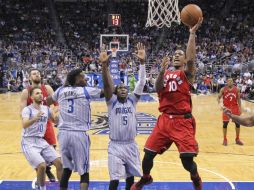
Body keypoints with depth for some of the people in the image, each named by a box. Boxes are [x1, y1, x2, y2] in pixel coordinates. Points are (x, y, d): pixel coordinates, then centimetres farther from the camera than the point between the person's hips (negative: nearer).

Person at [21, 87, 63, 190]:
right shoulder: (27, 109, -13)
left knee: (59, 162, -4)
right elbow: (24, 125, -30)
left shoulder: (46, 109, 6)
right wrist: (35, 119, -49)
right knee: (42, 166, -23)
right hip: (29, 142, -6)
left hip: (41, 141, 6)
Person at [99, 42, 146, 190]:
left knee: (130, 177, 12)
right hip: (115, 146, -3)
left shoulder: (132, 100, 5)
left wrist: (142, 62, -17)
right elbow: (107, 84, -16)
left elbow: (141, 83, -6)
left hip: (131, 145, 3)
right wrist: (105, 66, -31)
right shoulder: (112, 102, -1)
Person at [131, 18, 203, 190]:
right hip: (165, 119, 4)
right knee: (149, 153, 5)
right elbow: (158, 89, -3)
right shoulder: (166, 73, 15)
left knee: (187, 158, -10)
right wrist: (162, 71, -17)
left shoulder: (187, 73, 3)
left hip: (183, 120, -4)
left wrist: (192, 34, -24)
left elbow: (191, 59, -19)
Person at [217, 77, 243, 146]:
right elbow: (218, 97, -2)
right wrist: (219, 101, -26)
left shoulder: (237, 89, 0)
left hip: (235, 108, 2)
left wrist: (240, 108, 0)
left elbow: (239, 99, 5)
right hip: (226, 108, -2)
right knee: (225, 124, -2)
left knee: (238, 124, 4)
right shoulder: (223, 89, -6)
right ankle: (225, 140, 12)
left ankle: (237, 139, 20)